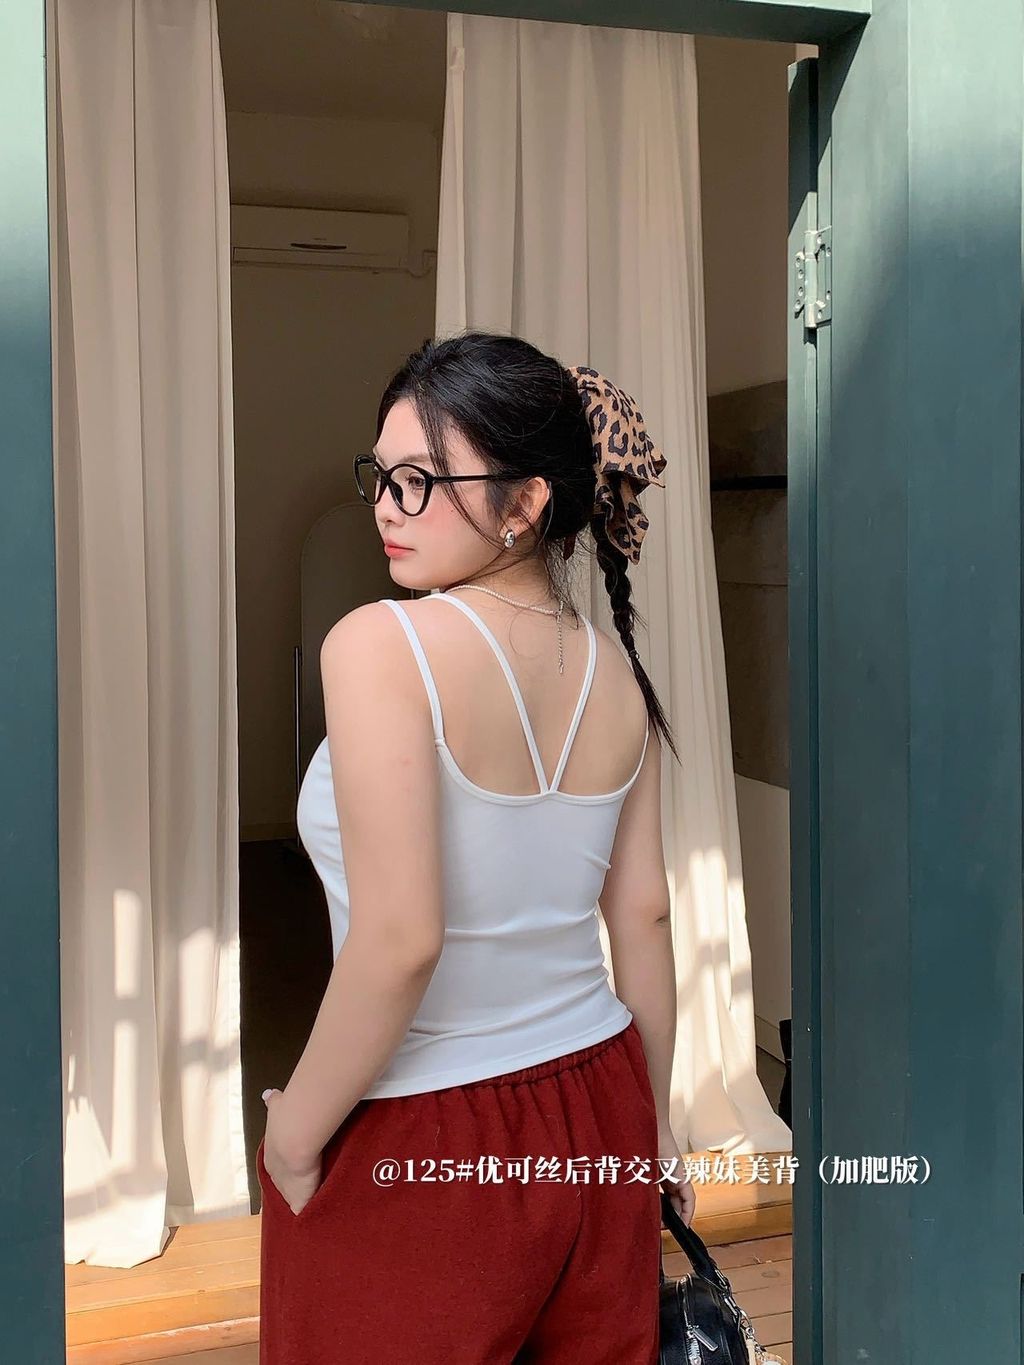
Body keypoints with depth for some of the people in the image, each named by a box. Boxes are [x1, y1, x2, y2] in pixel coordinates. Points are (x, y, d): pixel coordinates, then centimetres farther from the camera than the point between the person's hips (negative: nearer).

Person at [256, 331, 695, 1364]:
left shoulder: (381, 646, -19)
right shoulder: (614, 670, 0)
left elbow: (399, 940, -25)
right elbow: (644, 915, 5)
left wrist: (293, 1139, -11)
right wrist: (652, 1119, 17)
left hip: (418, 1148, -6)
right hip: (600, 1114, 6)